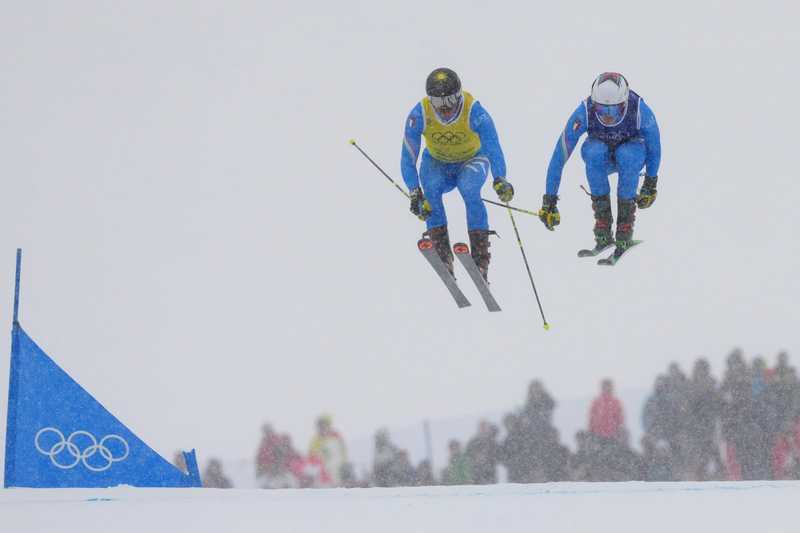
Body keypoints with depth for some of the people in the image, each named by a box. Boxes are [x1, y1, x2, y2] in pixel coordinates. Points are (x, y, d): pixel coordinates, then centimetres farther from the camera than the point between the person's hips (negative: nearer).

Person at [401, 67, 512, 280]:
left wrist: (500, 180, -60)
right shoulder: (420, 115, -26)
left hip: (471, 161, -1)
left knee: (470, 191, -33)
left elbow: (493, 148, -41)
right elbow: (408, 156, -26)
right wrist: (415, 193, -40)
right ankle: (442, 254, -25)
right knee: (430, 189, -31)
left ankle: (481, 259, -28)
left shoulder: (474, 111, -31)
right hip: (437, 163, 2)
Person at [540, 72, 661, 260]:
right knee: (594, 152, -34)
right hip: (600, 157, 1)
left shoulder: (640, 111, -32)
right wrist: (549, 200, -30)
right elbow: (560, 155, -28)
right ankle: (602, 228, -27)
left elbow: (654, 147, -13)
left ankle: (625, 230, -26)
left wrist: (650, 185, -8)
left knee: (627, 155, -36)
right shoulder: (585, 112, -32)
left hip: (632, 153, -1)